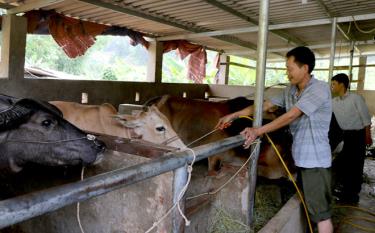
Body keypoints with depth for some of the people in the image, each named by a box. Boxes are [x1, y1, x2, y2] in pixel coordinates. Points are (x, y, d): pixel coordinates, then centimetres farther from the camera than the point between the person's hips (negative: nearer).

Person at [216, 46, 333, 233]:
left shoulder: (320, 88, -17)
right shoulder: (290, 90, 6)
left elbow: (290, 116, -24)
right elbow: (264, 105, 7)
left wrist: (258, 131, -25)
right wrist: (234, 115, 2)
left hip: (315, 160, -7)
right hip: (300, 157, 8)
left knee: (320, 211, 3)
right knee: (306, 205, 19)